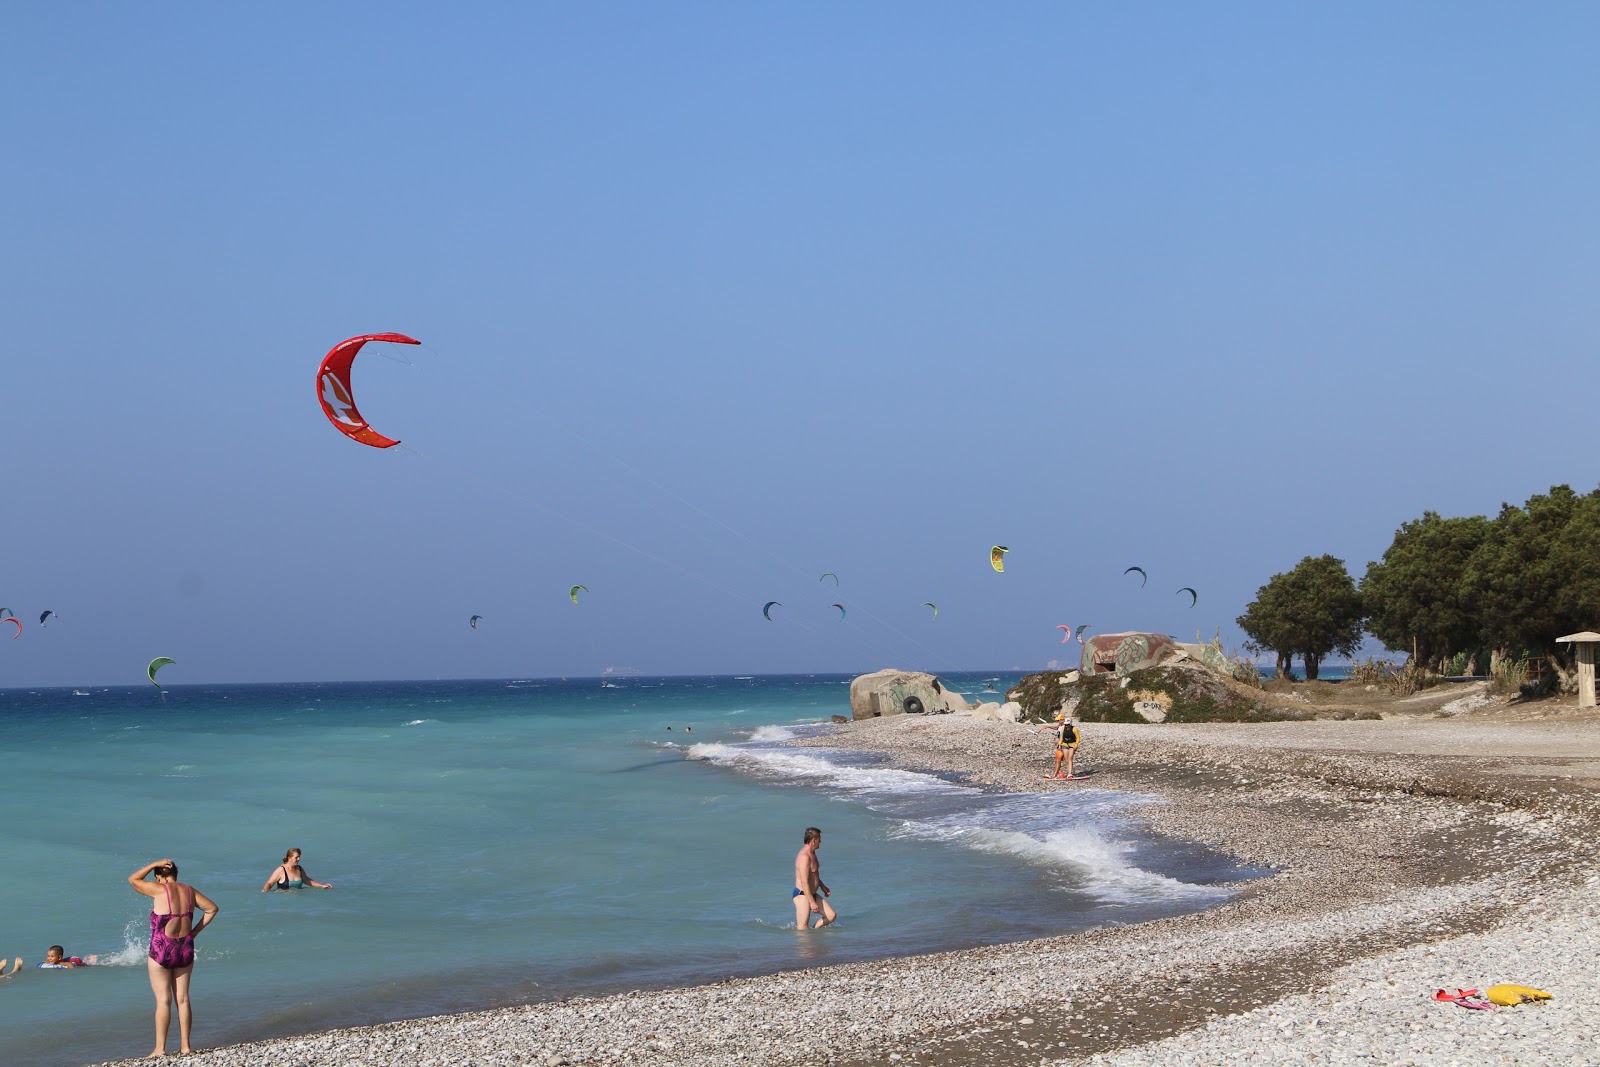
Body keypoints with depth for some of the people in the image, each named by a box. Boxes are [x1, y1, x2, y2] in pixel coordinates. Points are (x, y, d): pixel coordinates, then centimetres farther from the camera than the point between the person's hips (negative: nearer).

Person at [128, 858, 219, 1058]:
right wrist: (194, 931, 11)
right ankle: (185, 1045, 13)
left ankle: (160, 1049, 1)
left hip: (162, 950, -5)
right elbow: (212, 908, 12)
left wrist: (155, 864, 3)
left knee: (163, 1000, -1)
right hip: (185, 949, 5)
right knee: (182, 999, 10)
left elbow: (133, 879, 0)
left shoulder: (160, 890, -12)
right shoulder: (189, 891, 4)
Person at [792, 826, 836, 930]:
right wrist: (812, 902, -26)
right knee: (802, 929, -7)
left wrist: (822, 887, 32)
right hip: (802, 895, -10)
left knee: (831, 916, 6)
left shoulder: (812, 853, 10)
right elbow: (804, 882, -27)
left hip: (812, 894, 10)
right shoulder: (804, 857, -23)